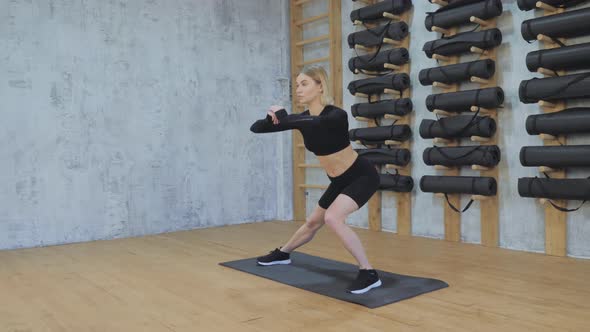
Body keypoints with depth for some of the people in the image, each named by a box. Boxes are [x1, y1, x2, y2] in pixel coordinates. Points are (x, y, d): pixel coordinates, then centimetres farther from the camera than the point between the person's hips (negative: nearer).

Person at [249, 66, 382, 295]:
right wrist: (273, 117, -30)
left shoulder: (336, 115, -26)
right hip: (339, 180, 7)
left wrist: (283, 117, -34)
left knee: (333, 218, -29)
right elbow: (256, 128, -9)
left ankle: (369, 274, -21)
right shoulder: (303, 118, -7)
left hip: (362, 175, -7)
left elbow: (317, 123, -49)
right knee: (313, 222, 22)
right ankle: (282, 254, 47)